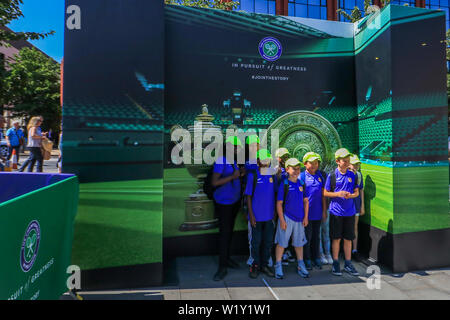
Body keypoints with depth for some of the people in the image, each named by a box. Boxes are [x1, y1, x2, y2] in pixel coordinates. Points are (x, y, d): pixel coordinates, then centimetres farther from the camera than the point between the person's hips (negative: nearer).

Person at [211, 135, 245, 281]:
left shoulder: (233, 161, 8)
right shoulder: (221, 161, -17)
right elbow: (214, 182, -23)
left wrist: (240, 174, -3)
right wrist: (233, 176, -27)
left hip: (234, 201, 8)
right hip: (224, 202, -8)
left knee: (230, 231, 16)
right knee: (224, 233, -4)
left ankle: (226, 258, 30)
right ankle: (222, 267, 6)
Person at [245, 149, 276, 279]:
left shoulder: (272, 175, 4)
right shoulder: (253, 176, -7)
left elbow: (275, 194, 11)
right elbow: (248, 196, -6)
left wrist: (275, 211, 8)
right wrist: (251, 215, -10)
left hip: (269, 215, 4)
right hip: (257, 216, -4)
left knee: (268, 241, 13)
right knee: (256, 242, 7)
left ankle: (265, 264, 28)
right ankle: (255, 265, 23)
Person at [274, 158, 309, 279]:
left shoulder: (301, 184, 5)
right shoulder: (284, 184, -8)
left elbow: (306, 201, 11)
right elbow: (279, 203, -8)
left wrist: (306, 217, 5)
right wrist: (281, 220, -12)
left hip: (299, 219, 4)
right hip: (287, 218, -4)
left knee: (299, 243, 16)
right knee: (281, 243, 3)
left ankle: (301, 266, 30)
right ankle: (278, 267, 16)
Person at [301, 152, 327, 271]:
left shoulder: (320, 176, 6)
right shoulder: (302, 176, -7)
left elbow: (323, 195, 10)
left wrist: (324, 211, 8)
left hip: (317, 213, 4)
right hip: (306, 213, -4)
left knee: (316, 236, 15)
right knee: (307, 236, 5)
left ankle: (316, 258, 29)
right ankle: (307, 259, 19)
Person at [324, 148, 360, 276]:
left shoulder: (352, 175, 4)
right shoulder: (332, 175, -4)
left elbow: (357, 192, 9)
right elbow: (325, 193, -1)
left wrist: (351, 195, -13)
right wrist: (338, 194, -17)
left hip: (349, 212, 3)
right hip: (336, 211, -3)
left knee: (348, 239, 10)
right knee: (336, 238, 6)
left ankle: (348, 264, 23)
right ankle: (335, 263, 19)